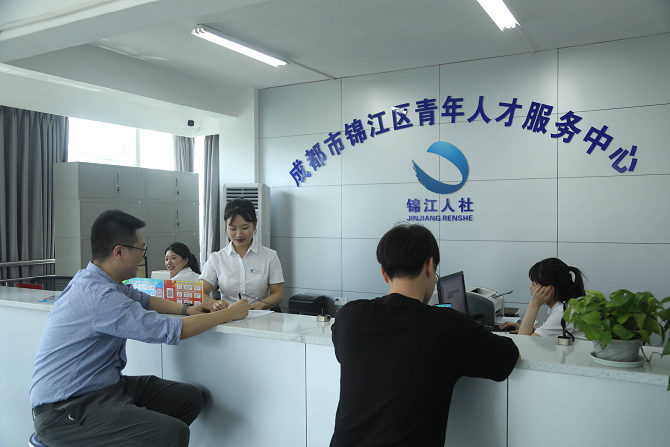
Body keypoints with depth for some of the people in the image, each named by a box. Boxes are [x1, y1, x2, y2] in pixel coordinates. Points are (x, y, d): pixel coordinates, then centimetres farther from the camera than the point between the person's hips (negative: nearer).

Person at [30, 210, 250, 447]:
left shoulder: (92, 279, 5)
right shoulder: (99, 296, -25)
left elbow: (143, 300, 23)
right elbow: (172, 331, -21)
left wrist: (186, 309, 8)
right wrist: (229, 314, -10)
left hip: (104, 386, 10)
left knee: (190, 398, 0)